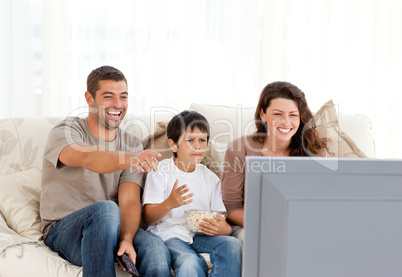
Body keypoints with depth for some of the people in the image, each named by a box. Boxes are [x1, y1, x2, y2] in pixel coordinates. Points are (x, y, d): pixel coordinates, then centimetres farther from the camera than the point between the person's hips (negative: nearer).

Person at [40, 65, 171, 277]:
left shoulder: (132, 145, 8)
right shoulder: (66, 131, -5)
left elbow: (130, 201, -5)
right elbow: (89, 159, -30)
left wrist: (127, 239, -25)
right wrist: (129, 159, -50)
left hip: (109, 229, 3)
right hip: (62, 232, -3)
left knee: (156, 248, -29)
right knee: (106, 209, -36)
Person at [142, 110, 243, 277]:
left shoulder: (210, 178, 17)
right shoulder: (160, 171, 5)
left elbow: (221, 220, 12)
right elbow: (148, 218, -2)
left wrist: (224, 229, -14)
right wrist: (169, 203, -23)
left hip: (200, 236, 4)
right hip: (169, 234, -4)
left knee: (233, 245, -27)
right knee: (190, 263, -37)